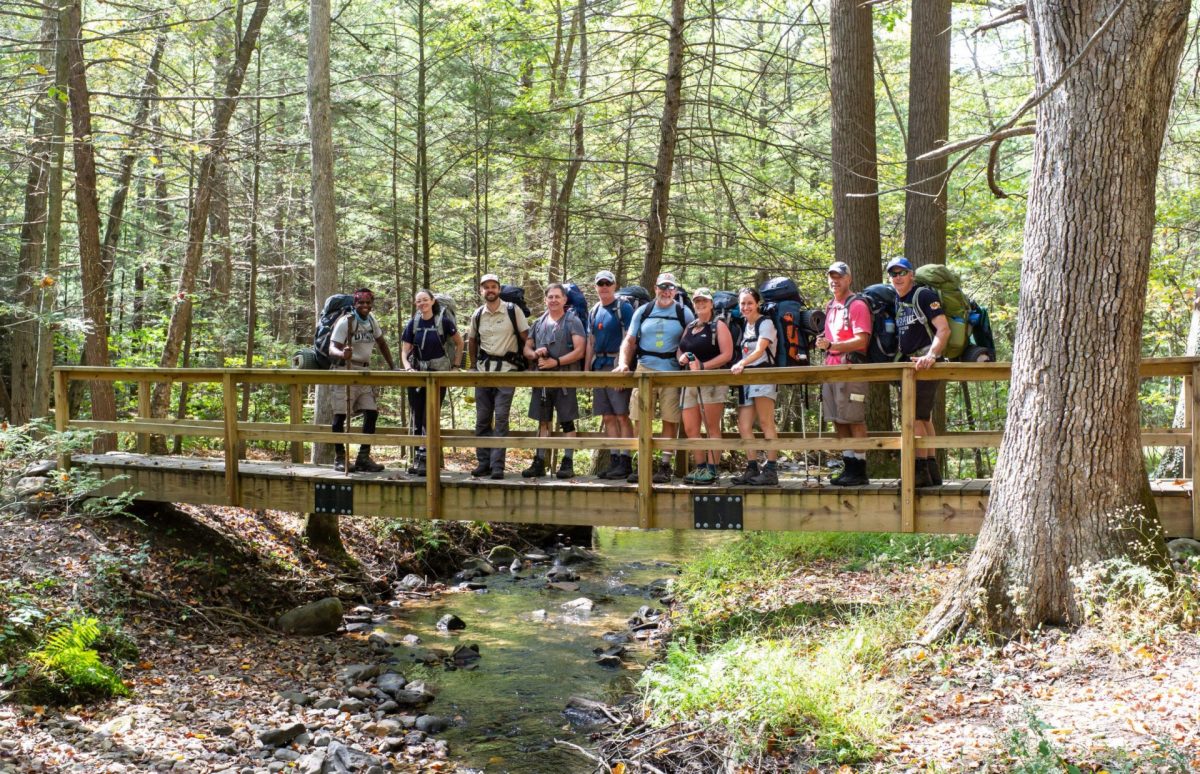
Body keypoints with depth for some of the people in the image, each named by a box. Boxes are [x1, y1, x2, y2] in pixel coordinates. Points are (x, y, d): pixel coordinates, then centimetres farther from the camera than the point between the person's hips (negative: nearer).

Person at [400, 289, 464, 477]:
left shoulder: (443, 321, -5)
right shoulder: (413, 324, 4)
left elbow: (459, 343, 5)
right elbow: (405, 351, 3)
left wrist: (456, 366, 0)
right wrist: (407, 367, -15)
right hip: (417, 373, 4)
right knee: (417, 417, 7)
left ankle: (424, 458, -6)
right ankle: (418, 456, 14)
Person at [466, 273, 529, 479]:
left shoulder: (513, 310, -3)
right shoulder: (477, 315, 9)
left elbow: (525, 337, -1)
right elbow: (472, 341, 22)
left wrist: (526, 362, -3)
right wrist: (474, 364, 15)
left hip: (507, 369, -4)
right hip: (483, 370, 4)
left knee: (501, 418, -9)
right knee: (482, 418, 6)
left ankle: (497, 465, -8)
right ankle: (483, 462, 14)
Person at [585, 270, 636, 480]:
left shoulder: (624, 308, -3)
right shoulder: (594, 311, 16)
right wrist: (586, 369, 12)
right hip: (599, 367, 7)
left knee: (622, 415, -8)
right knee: (608, 417, 7)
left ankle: (625, 461, -6)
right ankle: (615, 460, 12)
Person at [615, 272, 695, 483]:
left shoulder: (684, 313, 6)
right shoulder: (643, 311, 11)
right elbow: (629, 341, 11)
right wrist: (623, 363, -2)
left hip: (672, 372, -2)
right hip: (645, 370, 2)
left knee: (670, 421, -1)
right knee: (641, 420, 0)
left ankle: (664, 465, 7)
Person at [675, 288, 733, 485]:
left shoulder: (718, 326, 1)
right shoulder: (689, 327, 20)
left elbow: (727, 355, -9)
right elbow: (679, 351, 24)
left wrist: (702, 366, -17)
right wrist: (681, 357, -1)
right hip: (689, 383, 7)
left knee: (712, 428, -5)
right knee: (690, 430, 3)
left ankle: (711, 470, -3)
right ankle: (700, 467, 11)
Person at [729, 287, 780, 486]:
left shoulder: (765, 323, -3)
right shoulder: (746, 326, 19)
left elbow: (760, 350, -18)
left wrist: (742, 363, -32)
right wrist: (739, 366, 8)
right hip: (746, 378, 8)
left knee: (766, 423, -11)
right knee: (743, 426, 1)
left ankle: (771, 470, -14)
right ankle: (752, 468, 5)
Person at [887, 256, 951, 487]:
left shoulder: (924, 295, -10)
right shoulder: (897, 302, 15)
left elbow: (944, 330, -18)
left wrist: (931, 356, -29)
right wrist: (897, 360, 13)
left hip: (924, 363, -9)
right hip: (908, 364, 9)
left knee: (915, 418, -12)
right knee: (924, 418, 11)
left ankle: (921, 471, -8)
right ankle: (932, 471, 16)